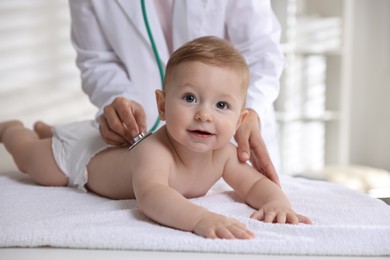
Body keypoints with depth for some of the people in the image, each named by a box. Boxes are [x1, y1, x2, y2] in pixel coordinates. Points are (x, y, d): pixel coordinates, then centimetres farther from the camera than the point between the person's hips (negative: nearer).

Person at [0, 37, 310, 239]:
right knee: (30, 160, 23)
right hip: (82, 149, -5)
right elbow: (150, 194, -68)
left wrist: (276, 202, -48)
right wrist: (200, 218, -85)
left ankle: (46, 129, 62)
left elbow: (256, 183, -24)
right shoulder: (154, 151, -51)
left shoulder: (223, 154, -31)